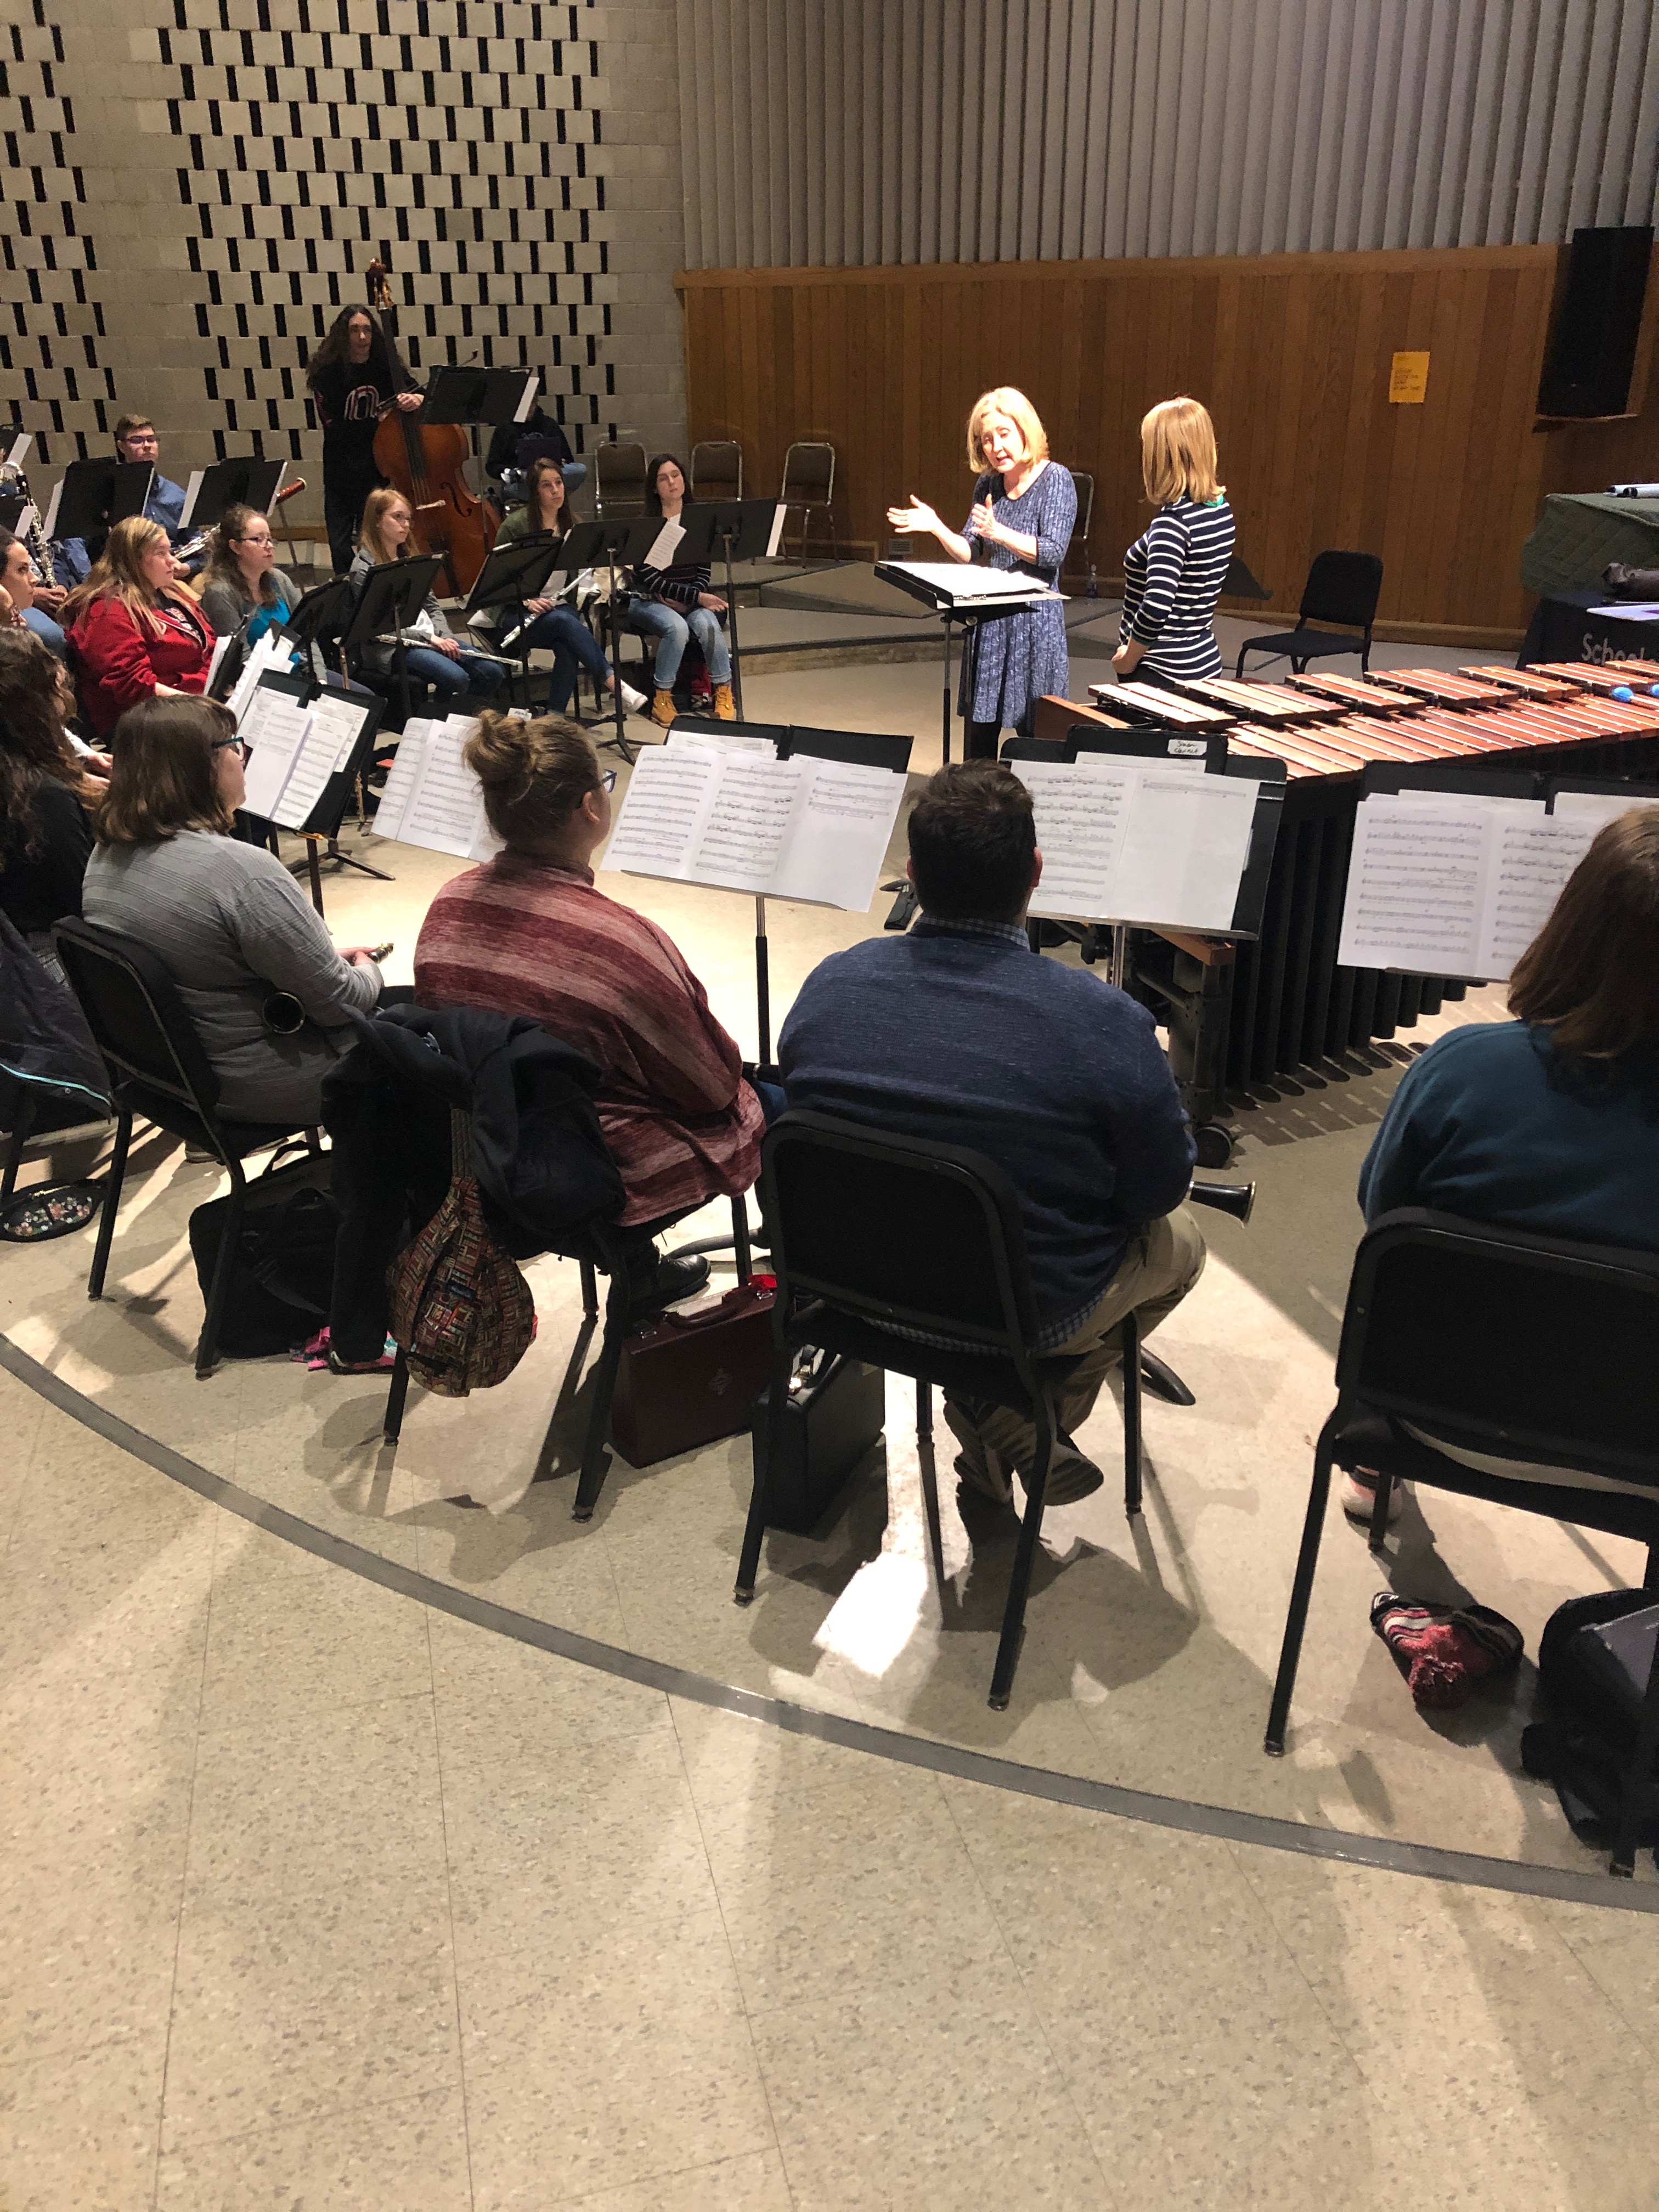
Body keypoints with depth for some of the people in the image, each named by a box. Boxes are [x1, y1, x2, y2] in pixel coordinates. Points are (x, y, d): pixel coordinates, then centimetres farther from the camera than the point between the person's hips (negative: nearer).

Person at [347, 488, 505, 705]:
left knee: (493, 672, -10)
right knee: (456, 678, -31)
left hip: (432, 636, 8)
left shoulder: (407, 559, 17)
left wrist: (444, 636, -4)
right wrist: (429, 638, -17)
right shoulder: (364, 568, -7)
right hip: (393, 647, -8)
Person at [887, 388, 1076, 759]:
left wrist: (999, 532, -29)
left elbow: (1053, 551, -18)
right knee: (979, 731, 9)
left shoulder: (1056, 480, -8)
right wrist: (935, 527, -7)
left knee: (1034, 731, -3)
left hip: (1035, 621, -6)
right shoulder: (988, 483, 9)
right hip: (989, 619, 6)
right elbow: (968, 552, 10)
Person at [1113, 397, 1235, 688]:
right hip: (1205, 662, 9)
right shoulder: (1219, 507, 6)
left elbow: (1155, 610, -29)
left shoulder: (1173, 521, -20)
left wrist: (1127, 660, -17)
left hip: (1163, 675, -9)